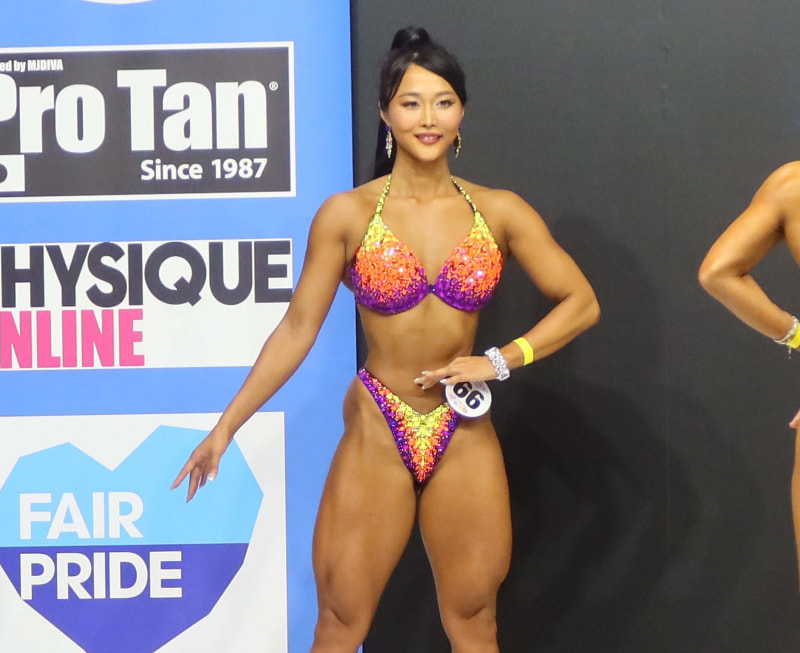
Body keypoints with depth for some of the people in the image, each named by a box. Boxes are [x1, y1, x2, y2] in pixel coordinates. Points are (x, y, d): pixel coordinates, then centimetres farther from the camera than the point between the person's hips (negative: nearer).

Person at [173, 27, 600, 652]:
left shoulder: (498, 212, 0)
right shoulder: (348, 214, -5)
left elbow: (581, 303, 3)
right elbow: (297, 329, -2)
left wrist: (500, 361, -9)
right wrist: (225, 428, -4)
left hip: (465, 439, 2)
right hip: (376, 435, -2)